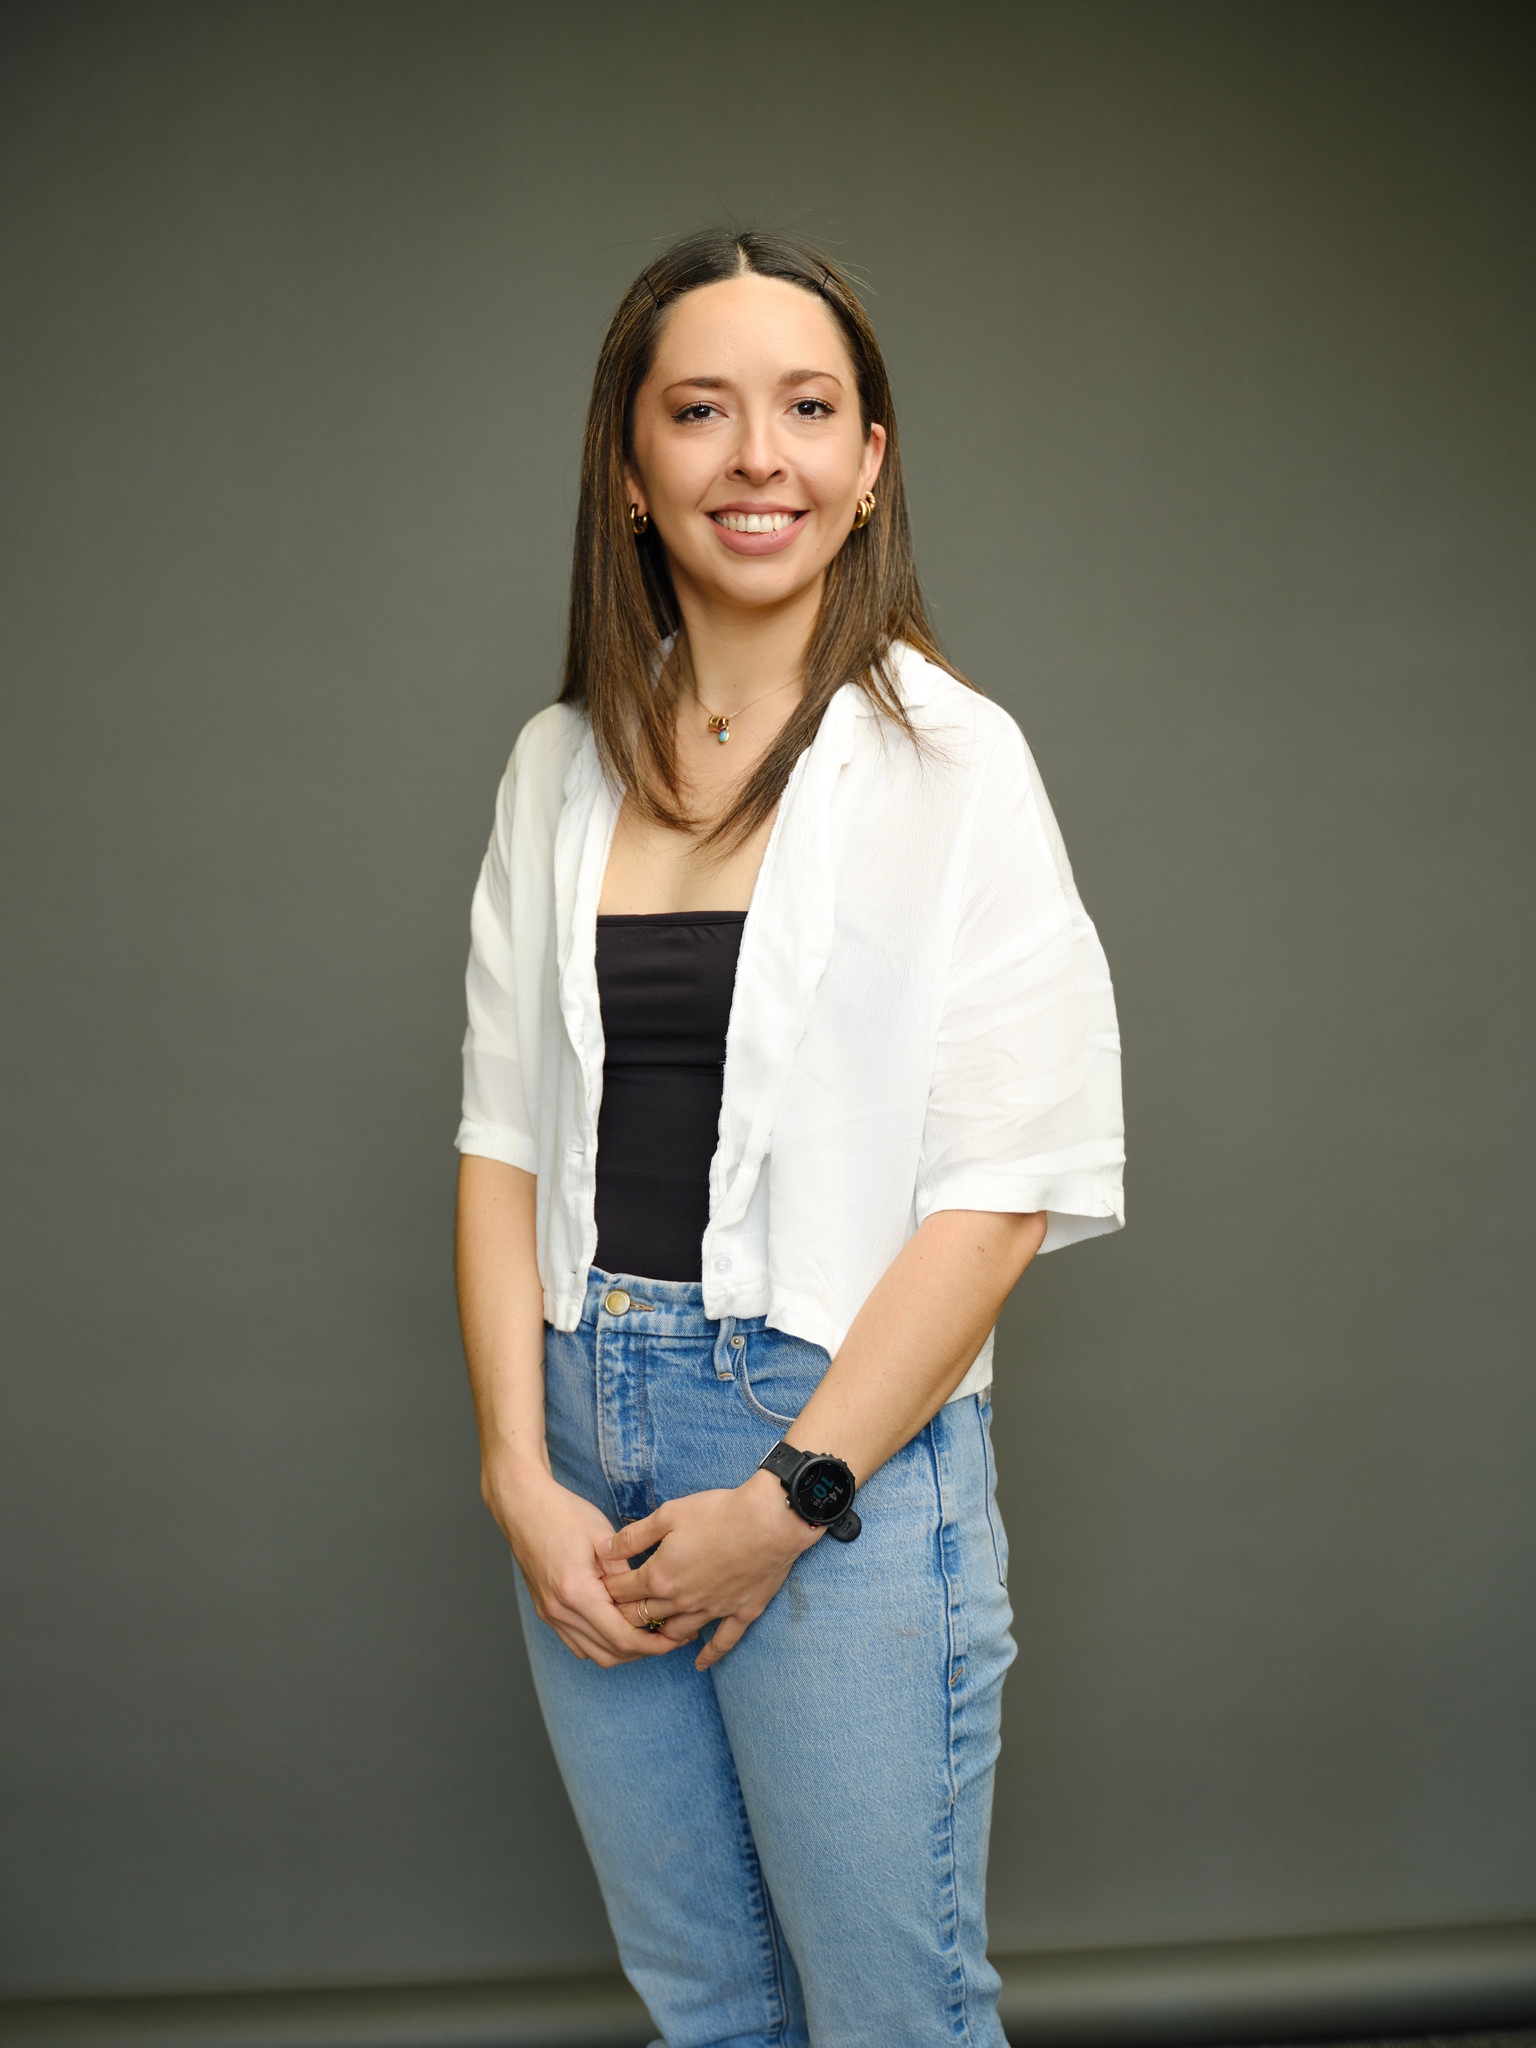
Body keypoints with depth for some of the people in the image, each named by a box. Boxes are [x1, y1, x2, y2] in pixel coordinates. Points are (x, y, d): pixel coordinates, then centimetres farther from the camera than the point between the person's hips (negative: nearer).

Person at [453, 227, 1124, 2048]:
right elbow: (504, 1137, 6)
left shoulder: (951, 759, -7)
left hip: (846, 1446, -4)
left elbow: (1008, 1186, -11)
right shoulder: (563, 769, 6)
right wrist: (520, 1473, -4)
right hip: (585, 1449, 4)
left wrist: (790, 1500, -13)